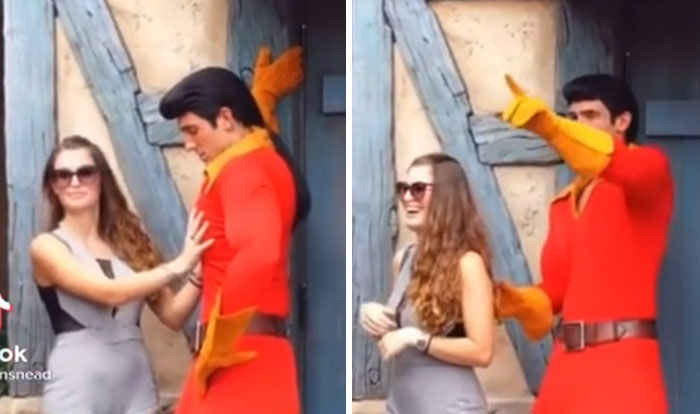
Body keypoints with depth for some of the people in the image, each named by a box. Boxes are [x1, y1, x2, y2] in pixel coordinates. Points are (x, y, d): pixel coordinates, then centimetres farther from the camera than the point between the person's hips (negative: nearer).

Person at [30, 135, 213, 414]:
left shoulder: (130, 242, 13)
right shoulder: (47, 246, -1)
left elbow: (173, 315, 7)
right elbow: (109, 293, -16)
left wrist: (199, 271, -8)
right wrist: (179, 266, -15)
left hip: (136, 385, 5)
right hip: (77, 390, -4)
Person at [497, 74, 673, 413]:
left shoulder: (650, 168, 1)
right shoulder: (564, 203, 20)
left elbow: (625, 168, -25)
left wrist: (549, 127, -38)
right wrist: (518, 301, 0)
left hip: (622, 359, -7)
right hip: (568, 362, 7)